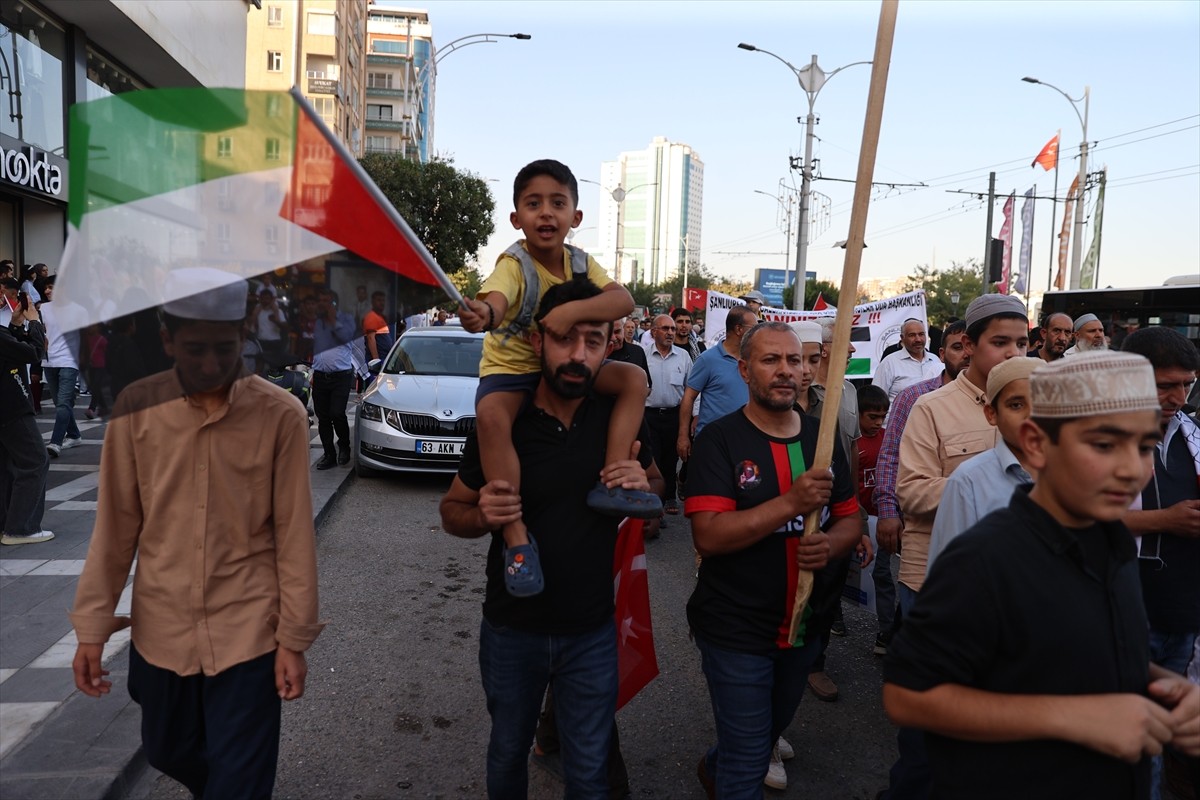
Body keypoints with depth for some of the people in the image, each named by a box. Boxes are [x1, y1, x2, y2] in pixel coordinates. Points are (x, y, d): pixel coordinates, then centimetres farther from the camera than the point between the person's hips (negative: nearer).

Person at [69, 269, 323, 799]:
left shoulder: (280, 414, -12)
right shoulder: (136, 408, -6)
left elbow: (294, 532, -8)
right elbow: (116, 526, 1)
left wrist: (294, 636, -6)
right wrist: (92, 626, 1)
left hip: (248, 631, -3)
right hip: (161, 629, 4)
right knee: (169, 753, 23)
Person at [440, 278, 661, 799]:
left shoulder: (620, 419, -10)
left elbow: (658, 485, 7)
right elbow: (452, 511, -3)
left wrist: (643, 485, -17)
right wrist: (482, 516, -26)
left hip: (593, 632, 1)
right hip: (511, 629, 0)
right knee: (507, 754, 23)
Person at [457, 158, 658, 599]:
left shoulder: (580, 262, -5)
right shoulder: (514, 264, -21)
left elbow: (623, 299, -21)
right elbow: (495, 300, -44)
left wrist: (573, 309, -39)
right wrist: (481, 314, -69)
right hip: (510, 368, -5)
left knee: (633, 378, -11)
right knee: (491, 415, -36)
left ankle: (611, 482, -14)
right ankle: (516, 533, -29)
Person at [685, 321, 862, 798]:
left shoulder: (822, 437, 2)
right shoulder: (720, 440, -14)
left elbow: (850, 520, 6)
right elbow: (708, 535, -24)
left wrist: (830, 545, -17)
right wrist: (792, 502, -32)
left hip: (803, 626, 6)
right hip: (736, 630, -6)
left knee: (772, 730, 29)